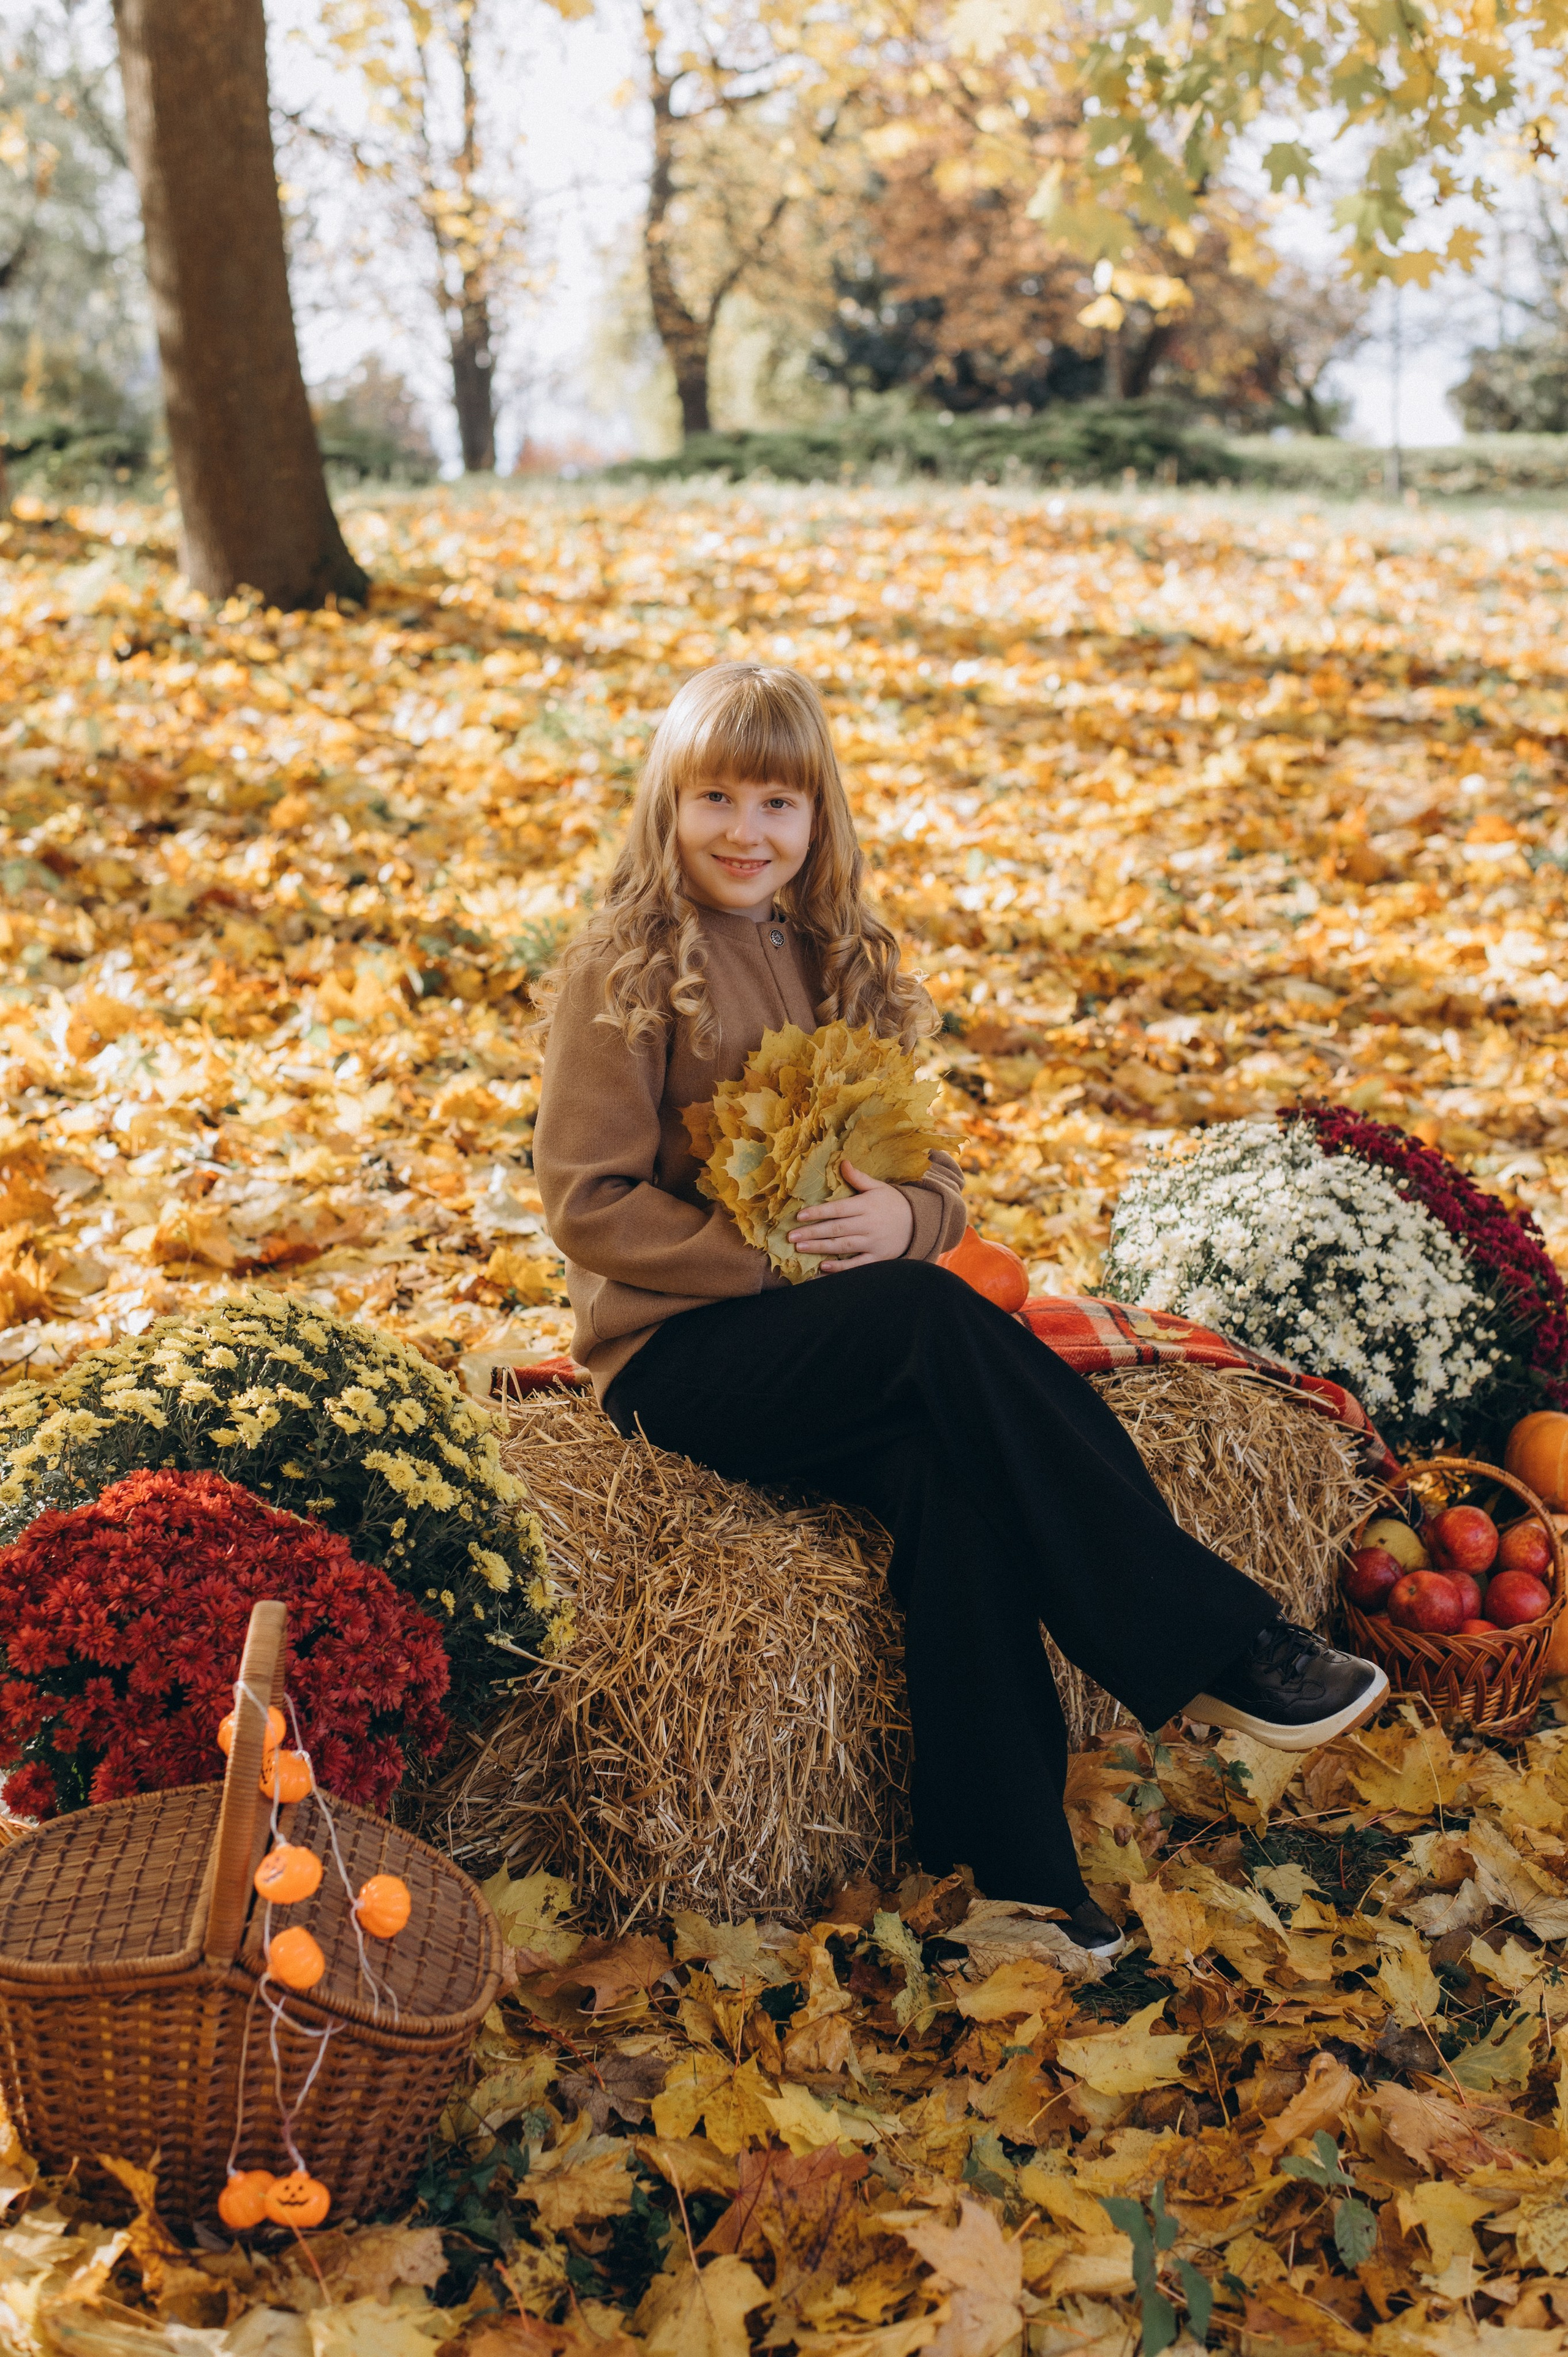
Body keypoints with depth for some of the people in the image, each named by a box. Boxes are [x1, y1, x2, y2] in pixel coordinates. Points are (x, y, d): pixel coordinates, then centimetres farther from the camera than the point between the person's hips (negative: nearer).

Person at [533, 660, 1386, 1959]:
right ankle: (1214, 1645, -28)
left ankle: (1010, 1871, -25)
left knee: (954, 1473, -29)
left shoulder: (843, 963, 14)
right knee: (934, 1317, -33)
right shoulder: (626, 970, -4)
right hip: (675, 1351, -5)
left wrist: (902, 1215, -11)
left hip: (846, 1345, 5)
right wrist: (767, 1253, -18)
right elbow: (588, 1202, -9)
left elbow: (933, 1175, 14)